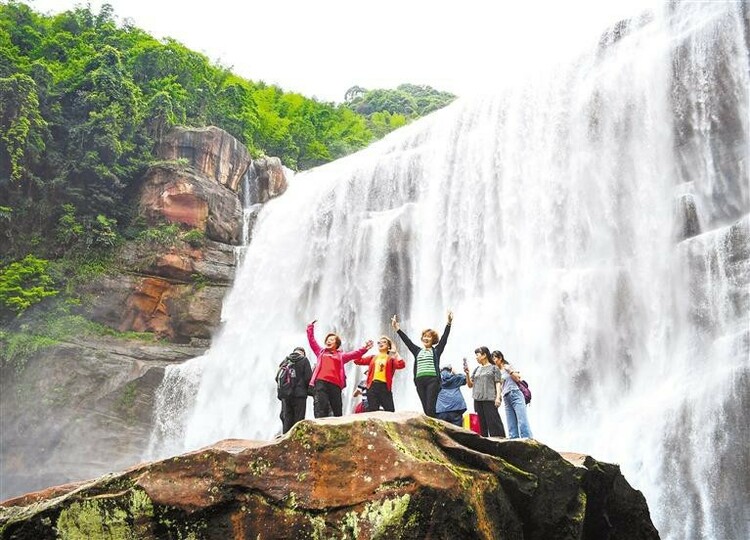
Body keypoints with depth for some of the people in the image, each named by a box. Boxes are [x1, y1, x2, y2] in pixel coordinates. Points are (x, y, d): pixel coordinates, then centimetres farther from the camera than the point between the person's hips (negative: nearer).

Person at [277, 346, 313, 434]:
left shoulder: (284, 361, 10)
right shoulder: (304, 360, -2)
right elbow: (308, 377, -9)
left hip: (285, 395, 4)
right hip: (299, 394, -4)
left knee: (286, 420, 8)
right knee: (298, 420, -2)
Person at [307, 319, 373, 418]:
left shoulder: (341, 356, 22)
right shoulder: (321, 352, 24)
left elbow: (355, 354, 12)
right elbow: (311, 339, 23)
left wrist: (365, 348, -2)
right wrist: (311, 327, 19)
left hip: (335, 384, 1)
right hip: (321, 382, -1)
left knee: (337, 411, 5)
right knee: (320, 408, -12)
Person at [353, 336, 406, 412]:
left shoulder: (391, 358, 10)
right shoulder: (373, 357, 21)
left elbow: (401, 365, -9)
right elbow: (357, 360, 14)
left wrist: (396, 354, -6)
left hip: (384, 386, -3)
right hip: (372, 386, 3)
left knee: (390, 411, -8)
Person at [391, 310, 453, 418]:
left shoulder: (436, 350, 11)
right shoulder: (418, 351, 21)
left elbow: (444, 338, 0)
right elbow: (406, 340, 17)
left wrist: (449, 323, -12)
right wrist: (398, 329, 9)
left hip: (433, 380, -4)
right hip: (419, 381, 4)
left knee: (430, 408, -13)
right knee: (425, 409, 2)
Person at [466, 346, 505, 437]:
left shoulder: (493, 368, 6)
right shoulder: (477, 369, 20)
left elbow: (498, 383, 0)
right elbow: (470, 385, 17)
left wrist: (498, 397, -12)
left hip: (490, 399, -5)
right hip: (478, 400, 5)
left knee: (493, 422, -10)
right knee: (481, 424, 3)